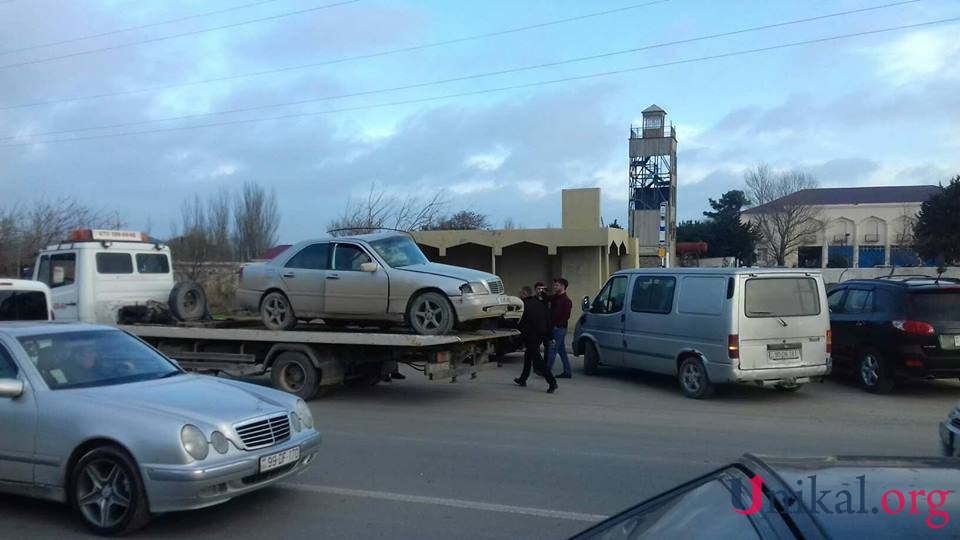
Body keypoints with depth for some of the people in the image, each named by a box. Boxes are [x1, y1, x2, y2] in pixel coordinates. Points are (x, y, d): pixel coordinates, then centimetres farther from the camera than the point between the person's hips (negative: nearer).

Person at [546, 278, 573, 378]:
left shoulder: (566, 300, -10)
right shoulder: (555, 298, 15)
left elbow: (566, 316, -16)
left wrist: (557, 325, -20)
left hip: (560, 328, -9)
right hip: (554, 328, 9)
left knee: (553, 349, -9)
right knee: (562, 350, 11)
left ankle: (548, 370, -7)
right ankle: (567, 372, 15)